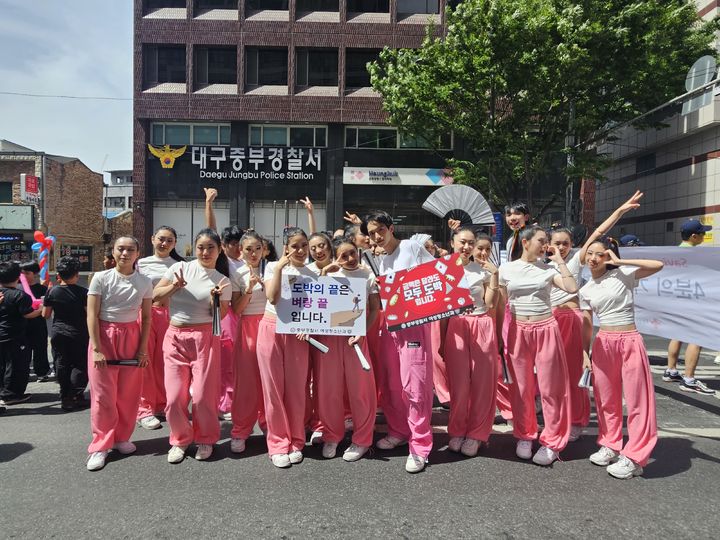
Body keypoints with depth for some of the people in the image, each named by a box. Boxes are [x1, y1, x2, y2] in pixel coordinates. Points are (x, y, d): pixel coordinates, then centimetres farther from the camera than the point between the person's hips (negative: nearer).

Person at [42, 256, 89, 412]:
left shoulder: (52, 292, -3)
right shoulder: (83, 292, -11)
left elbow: (45, 314, 4)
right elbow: (90, 314, -13)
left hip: (57, 333, 3)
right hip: (78, 335, -3)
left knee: (62, 365, 11)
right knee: (79, 365, 6)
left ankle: (65, 398, 15)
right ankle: (75, 397, -1)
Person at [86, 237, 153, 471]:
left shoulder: (145, 282, 2)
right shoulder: (101, 278, -5)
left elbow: (146, 317, 5)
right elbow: (92, 315, -6)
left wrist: (143, 348, -1)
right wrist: (97, 349, -12)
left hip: (132, 337, 2)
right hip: (104, 336, -2)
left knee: (129, 392, 6)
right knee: (104, 393, 0)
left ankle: (122, 438, 23)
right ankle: (100, 446, 11)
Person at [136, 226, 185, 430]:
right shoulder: (141, 264, 5)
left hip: (170, 315, 1)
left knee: (164, 361, 4)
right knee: (145, 361, -1)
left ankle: (162, 405, 20)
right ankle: (145, 409, 8)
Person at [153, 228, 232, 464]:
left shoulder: (223, 281, 4)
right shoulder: (180, 268, 5)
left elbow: (221, 317, 2)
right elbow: (155, 296, 4)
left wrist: (216, 298, -15)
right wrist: (174, 287, -13)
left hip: (205, 338, -1)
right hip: (175, 337, 1)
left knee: (203, 395, -3)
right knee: (175, 396, -1)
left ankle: (205, 439, 22)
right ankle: (180, 439, 23)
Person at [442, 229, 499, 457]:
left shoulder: (482, 269, 4)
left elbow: (490, 303, -2)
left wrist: (494, 275, -8)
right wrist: (442, 339, 5)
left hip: (482, 326, 0)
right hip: (455, 327, 0)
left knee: (483, 382, 3)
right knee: (458, 382, 3)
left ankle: (476, 434, 17)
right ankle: (457, 431, 21)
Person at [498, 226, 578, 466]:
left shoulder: (548, 269, 2)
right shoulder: (506, 269, 1)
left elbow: (572, 288, -12)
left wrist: (559, 260, -5)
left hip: (545, 330, 0)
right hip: (517, 331, 0)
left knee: (550, 387, 3)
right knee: (521, 388, 8)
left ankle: (552, 442, 16)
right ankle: (524, 436, 25)